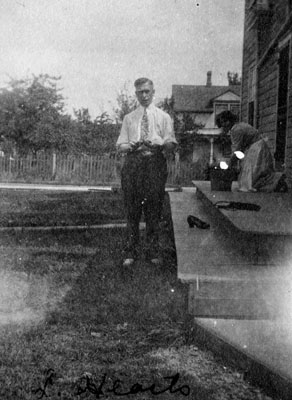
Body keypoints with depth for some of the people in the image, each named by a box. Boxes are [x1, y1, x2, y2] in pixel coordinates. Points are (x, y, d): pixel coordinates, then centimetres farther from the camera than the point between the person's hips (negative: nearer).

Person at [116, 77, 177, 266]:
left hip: (155, 162, -1)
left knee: (154, 208, -2)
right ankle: (132, 251, 8)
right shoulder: (129, 118, 16)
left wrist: (157, 145, -19)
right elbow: (120, 145, 12)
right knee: (132, 208, 0)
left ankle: (153, 251, 9)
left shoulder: (163, 117, 11)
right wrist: (132, 146, -10)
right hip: (133, 162, 1)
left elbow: (172, 143, 2)